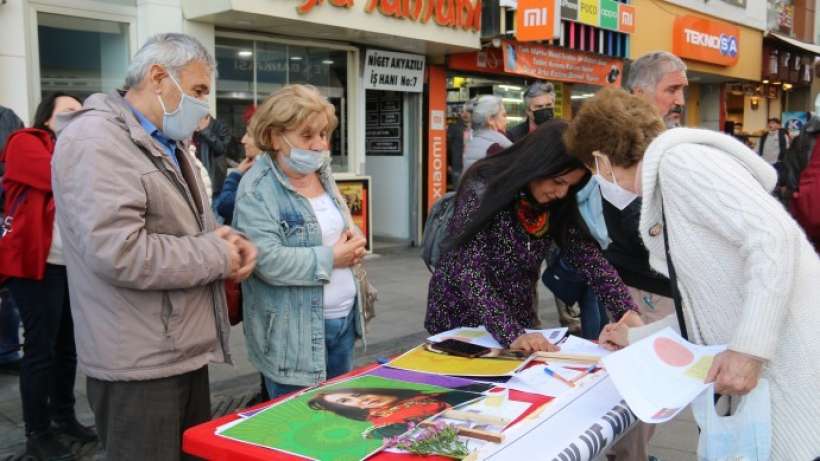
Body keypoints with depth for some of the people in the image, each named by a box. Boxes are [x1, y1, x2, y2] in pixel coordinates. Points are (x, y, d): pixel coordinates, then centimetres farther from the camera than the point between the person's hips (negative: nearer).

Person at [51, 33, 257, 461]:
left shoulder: (165, 144, 15)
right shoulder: (97, 140, -17)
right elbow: (119, 252, -29)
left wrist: (221, 237, 0)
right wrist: (216, 256, -17)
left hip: (184, 351, 10)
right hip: (139, 364, -10)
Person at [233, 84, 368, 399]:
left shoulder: (322, 173, 9)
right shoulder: (257, 190, -16)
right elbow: (268, 261, -27)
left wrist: (354, 240, -3)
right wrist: (331, 258, -18)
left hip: (344, 317, 8)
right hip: (294, 334, -7)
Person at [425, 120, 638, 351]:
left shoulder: (559, 206, -2)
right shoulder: (483, 189, -20)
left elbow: (590, 257, -6)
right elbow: (468, 271, -27)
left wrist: (627, 312, -21)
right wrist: (510, 334, -36)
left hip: (519, 320, 4)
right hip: (461, 320, -4)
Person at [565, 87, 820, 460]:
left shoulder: (679, 160, -11)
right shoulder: (661, 208, 16)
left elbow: (774, 233, -22)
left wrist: (748, 348, -26)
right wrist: (634, 337, 23)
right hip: (759, 362, 9)